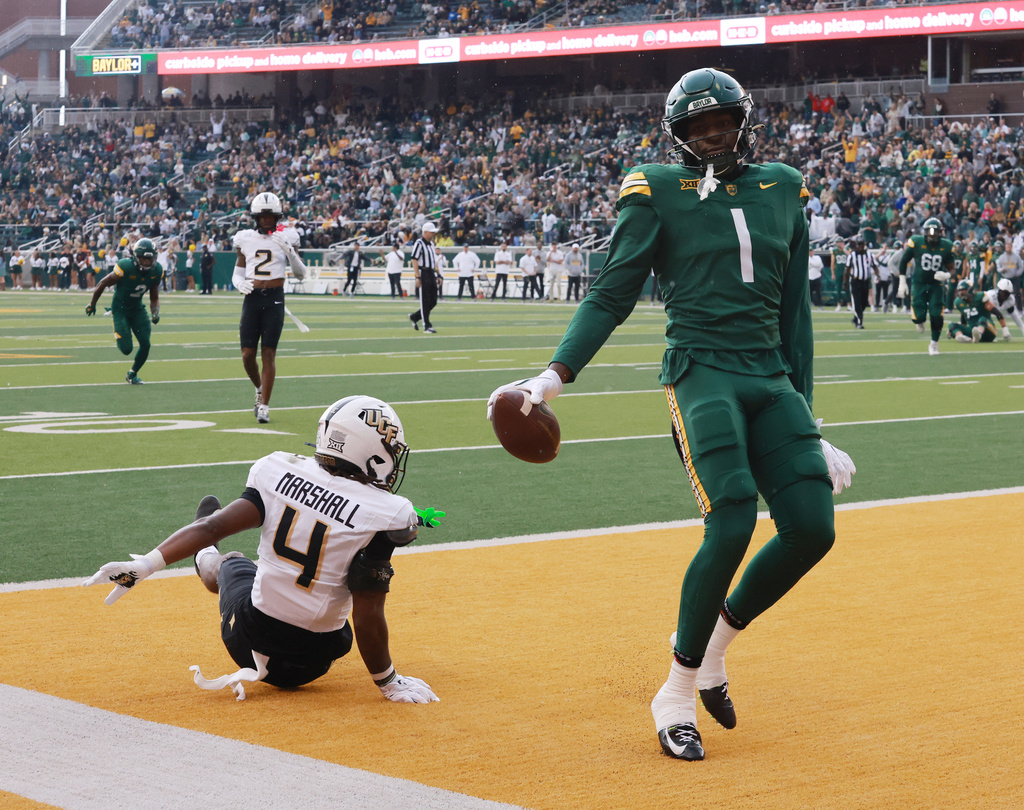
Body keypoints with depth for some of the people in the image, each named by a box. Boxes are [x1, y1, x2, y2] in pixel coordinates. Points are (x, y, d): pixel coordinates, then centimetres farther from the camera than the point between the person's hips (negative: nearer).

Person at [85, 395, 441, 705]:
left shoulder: (281, 473, -11)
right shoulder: (380, 515, -22)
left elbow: (213, 527, -16)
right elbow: (367, 617, -23)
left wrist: (145, 564, -16)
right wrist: (389, 683, -11)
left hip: (247, 641, 2)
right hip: (306, 665, -2)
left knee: (234, 562, 35)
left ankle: (210, 564, 69)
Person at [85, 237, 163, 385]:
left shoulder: (156, 271, -12)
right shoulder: (125, 268, -27)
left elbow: (154, 298, 3)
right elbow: (103, 283, -12)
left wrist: (155, 313, -16)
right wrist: (92, 304, 0)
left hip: (137, 309, 4)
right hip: (120, 309, -4)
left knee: (145, 344, -8)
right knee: (126, 349, -13)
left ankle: (132, 374, 20)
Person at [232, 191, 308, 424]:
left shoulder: (286, 238, 3)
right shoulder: (245, 239, 8)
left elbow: (301, 274, 4)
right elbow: (237, 273, 15)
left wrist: (289, 251, -13)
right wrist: (240, 283, -9)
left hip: (275, 299, -2)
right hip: (252, 298, 2)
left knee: (269, 353, -4)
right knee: (247, 355, 0)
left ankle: (264, 406, 2)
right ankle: (260, 389, 29)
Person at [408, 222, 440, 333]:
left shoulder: (431, 243, 17)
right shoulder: (419, 243, -9)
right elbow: (414, 260, -14)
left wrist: (438, 275, 16)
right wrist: (417, 277, -20)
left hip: (432, 274, 8)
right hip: (423, 273, -8)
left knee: (433, 302, 8)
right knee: (425, 301, -5)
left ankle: (414, 317, 24)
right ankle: (427, 326, -1)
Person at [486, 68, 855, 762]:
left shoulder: (782, 191, 15)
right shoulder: (657, 192, 3)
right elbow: (613, 295, 1)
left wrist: (803, 416, 16)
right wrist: (556, 374, -12)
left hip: (772, 380, 5)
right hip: (702, 372, -5)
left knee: (812, 528, -9)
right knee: (733, 523, -21)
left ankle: (710, 644, 15)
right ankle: (677, 696, -5)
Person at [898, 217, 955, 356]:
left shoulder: (946, 246, -5)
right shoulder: (916, 242, -11)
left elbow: (951, 268, 4)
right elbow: (903, 261, 0)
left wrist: (946, 275, -20)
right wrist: (902, 283, -2)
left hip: (936, 285, 1)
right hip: (918, 284, -1)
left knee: (936, 316, -9)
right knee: (919, 317, -11)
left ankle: (934, 344, 15)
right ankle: (919, 321, 30)